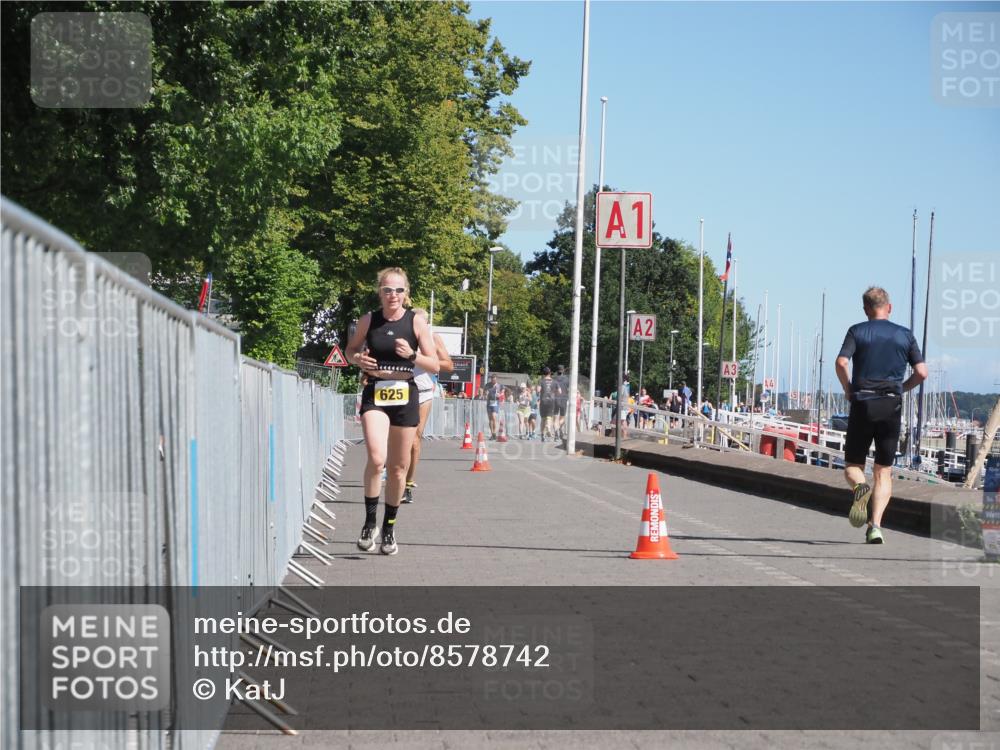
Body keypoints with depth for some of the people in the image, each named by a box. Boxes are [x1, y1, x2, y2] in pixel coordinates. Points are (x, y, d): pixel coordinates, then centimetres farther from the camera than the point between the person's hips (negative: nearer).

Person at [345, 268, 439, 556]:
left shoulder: (416, 322, -1)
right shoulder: (368, 320, 1)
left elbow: (435, 366, 1)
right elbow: (351, 350, 17)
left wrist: (412, 354, -17)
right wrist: (358, 359, -6)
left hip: (405, 396, 1)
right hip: (374, 394, -1)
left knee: (398, 467, 9)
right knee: (377, 459, -22)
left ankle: (389, 527, 26)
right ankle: (370, 523, -7)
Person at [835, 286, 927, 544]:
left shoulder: (857, 331, 3)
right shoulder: (905, 335, 8)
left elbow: (841, 363, -13)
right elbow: (921, 372, 1)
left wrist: (848, 390, 2)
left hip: (862, 404, -1)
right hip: (892, 406, 1)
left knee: (852, 465, 10)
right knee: (883, 472, 7)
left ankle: (860, 488, -25)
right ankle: (875, 525, -10)